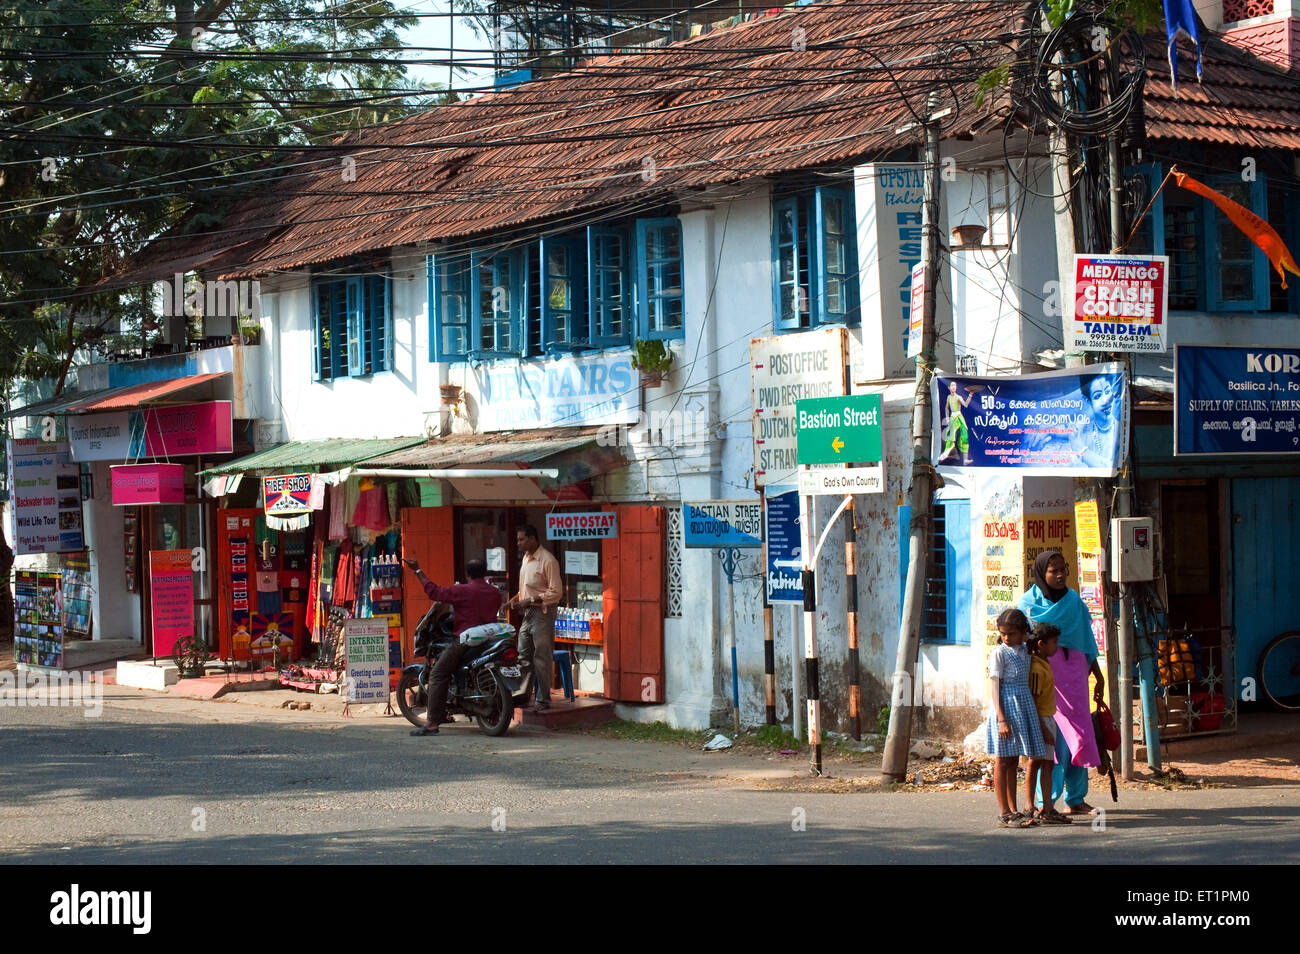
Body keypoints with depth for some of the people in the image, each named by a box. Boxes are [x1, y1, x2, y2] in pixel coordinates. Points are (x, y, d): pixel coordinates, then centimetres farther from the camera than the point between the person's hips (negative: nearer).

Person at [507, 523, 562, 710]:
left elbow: (556, 592, -16)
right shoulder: (526, 558, 14)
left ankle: (543, 700, 0)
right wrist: (516, 599, 8)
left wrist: (530, 600, -19)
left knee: (541, 659, -5)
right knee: (523, 657, 11)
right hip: (528, 613, 9)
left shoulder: (548, 560, -14)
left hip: (543, 613, -9)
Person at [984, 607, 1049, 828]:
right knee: (1003, 760, -3)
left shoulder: (1024, 651, 12)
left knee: (1013, 760, 10)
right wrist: (1001, 719, -19)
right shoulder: (999, 653, -8)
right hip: (1006, 705, -7)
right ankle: (1004, 813, -2)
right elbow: (994, 686, -12)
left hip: (1024, 705, 7)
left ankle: (1013, 810, 14)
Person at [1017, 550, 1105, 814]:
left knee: (1078, 734, 1)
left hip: (1072, 672, 4)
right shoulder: (1028, 602, 3)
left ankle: (1075, 799, 7)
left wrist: (1099, 676, 15)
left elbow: (1087, 641, 17)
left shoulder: (1074, 601, 15)